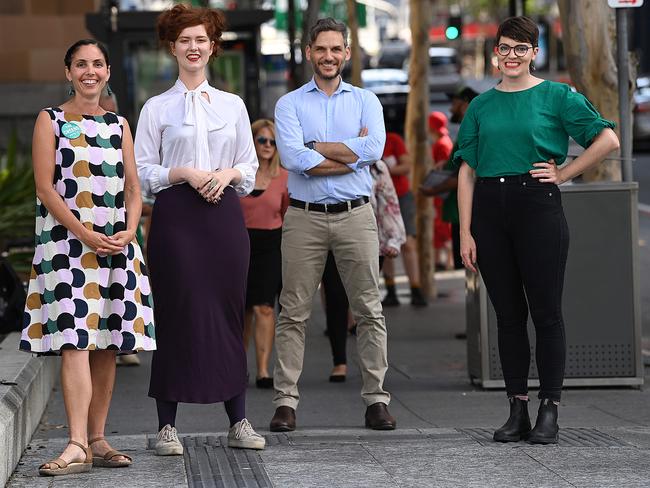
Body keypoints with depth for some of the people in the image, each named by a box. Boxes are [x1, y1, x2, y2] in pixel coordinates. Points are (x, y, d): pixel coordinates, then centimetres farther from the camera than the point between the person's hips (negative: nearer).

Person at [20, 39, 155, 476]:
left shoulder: (119, 125, 15)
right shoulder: (50, 121, 3)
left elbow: (133, 188, 13)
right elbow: (46, 186, -5)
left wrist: (129, 231, -7)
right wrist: (85, 234, -15)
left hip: (117, 244, 4)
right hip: (68, 243, -4)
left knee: (107, 345, 4)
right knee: (75, 342, -15)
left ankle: (97, 439, 11)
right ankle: (77, 445, -22)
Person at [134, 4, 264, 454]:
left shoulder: (232, 105, 13)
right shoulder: (157, 108, 6)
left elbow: (250, 167, 14)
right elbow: (142, 170, 2)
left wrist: (228, 173, -7)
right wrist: (184, 172, -13)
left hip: (224, 212, 2)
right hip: (176, 214, -2)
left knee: (228, 313, 2)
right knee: (177, 313, -5)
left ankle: (239, 422, 8)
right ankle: (167, 425, 0)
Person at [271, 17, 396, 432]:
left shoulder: (366, 101, 10)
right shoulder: (290, 104, 6)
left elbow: (374, 149, -9)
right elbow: (295, 159, -11)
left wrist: (317, 147, -8)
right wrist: (352, 152, -9)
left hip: (355, 216, 1)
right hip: (304, 218, -1)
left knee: (369, 311, 2)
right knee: (294, 314, 0)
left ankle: (377, 398, 7)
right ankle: (286, 401, 3)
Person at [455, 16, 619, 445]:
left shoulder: (556, 96, 1)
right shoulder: (482, 106, 11)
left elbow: (608, 140, -3)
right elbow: (467, 172, 7)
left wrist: (564, 173, -5)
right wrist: (465, 233, 0)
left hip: (537, 204, -3)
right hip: (490, 209, 4)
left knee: (546, 311, -2)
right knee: (508, 313, 7)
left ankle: (550, 412, 2)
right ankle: (517, 411, 11)